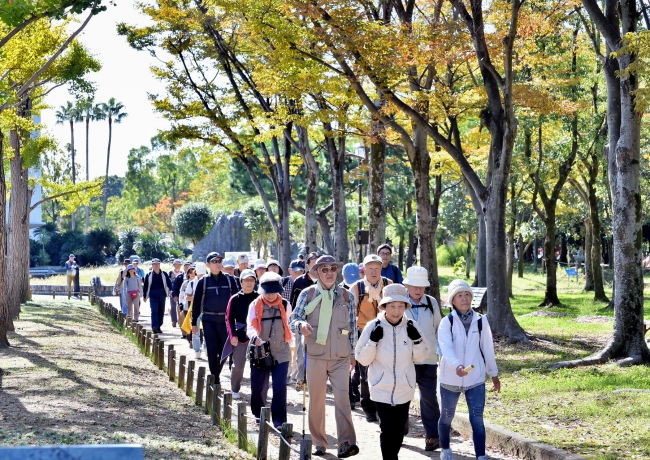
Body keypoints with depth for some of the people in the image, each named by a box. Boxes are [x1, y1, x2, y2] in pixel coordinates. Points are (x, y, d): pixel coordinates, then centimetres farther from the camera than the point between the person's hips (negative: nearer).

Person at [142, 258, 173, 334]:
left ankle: (159, 327, 18)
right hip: (153, 295, -2)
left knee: (161, 311, 7)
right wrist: (145, 296, 10)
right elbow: (146, 286, 9)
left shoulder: (164, 274, 6)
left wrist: (170, 290, -15)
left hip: (162, 295, 2)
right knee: (154, 311, -14)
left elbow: (169, 282, 4)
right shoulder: (149, 275, 4)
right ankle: (154, 327, -22)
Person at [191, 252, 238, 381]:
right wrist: (194, 322, 5)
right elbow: (197, 302, 6)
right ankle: (215, 380, 5)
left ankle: (216, 375, 25)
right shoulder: (204, 282, 2)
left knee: (224, 351, 6)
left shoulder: (229, 279, 2)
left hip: (225, 320, 1)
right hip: (209, 321, -1)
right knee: (212, 351, -2)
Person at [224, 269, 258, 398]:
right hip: (240, 335, 0)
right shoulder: (235, 299, 0)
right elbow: (229, 318, 2)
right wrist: (232, 335, -8)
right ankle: (235, 391, 21)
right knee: (238, 365, 2)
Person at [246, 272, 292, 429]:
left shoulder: (286, 306, 4)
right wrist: (255, 338, -32)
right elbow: (250, 327, -13)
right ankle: (259, 415, 28)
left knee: (280, 387, -7)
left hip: (281, 353, 0)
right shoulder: (255, 306, -2)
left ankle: (279, 420, -3)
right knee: (258, 386, 7)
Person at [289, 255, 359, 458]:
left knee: (342, 398, -12)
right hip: (315, 356, 0)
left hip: (341, 358, 0)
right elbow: (293, 320, -1)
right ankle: (319, 443, 17)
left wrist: (353, 354, 12)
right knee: (316, 400, 6)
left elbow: (352, 327, 11)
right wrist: (301, 324, -25)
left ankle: (346, 443, -16)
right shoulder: (307, 294, 1)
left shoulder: (347, 296, 5)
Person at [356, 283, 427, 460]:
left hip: (404, 389, 3)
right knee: (387, 430, -7)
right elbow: (363, 359, -7)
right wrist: (373, 340, -21)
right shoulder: (374, 326, -10)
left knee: (399, 429, 13)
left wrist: (417, 339, -12)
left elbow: (420, 357, 6)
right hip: (382, 389, -3)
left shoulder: (411, 326, -3)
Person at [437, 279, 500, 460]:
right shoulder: (446, 322, -10)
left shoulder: (481, 321, -2)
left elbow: (487, 349, 7)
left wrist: (494, 374, 13)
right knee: (446, 417, 17)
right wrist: (456, 366, -43)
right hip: (450, 378, 0)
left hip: (476, 378, 0)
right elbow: (446, 347, -25)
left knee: (477, 419, -8)